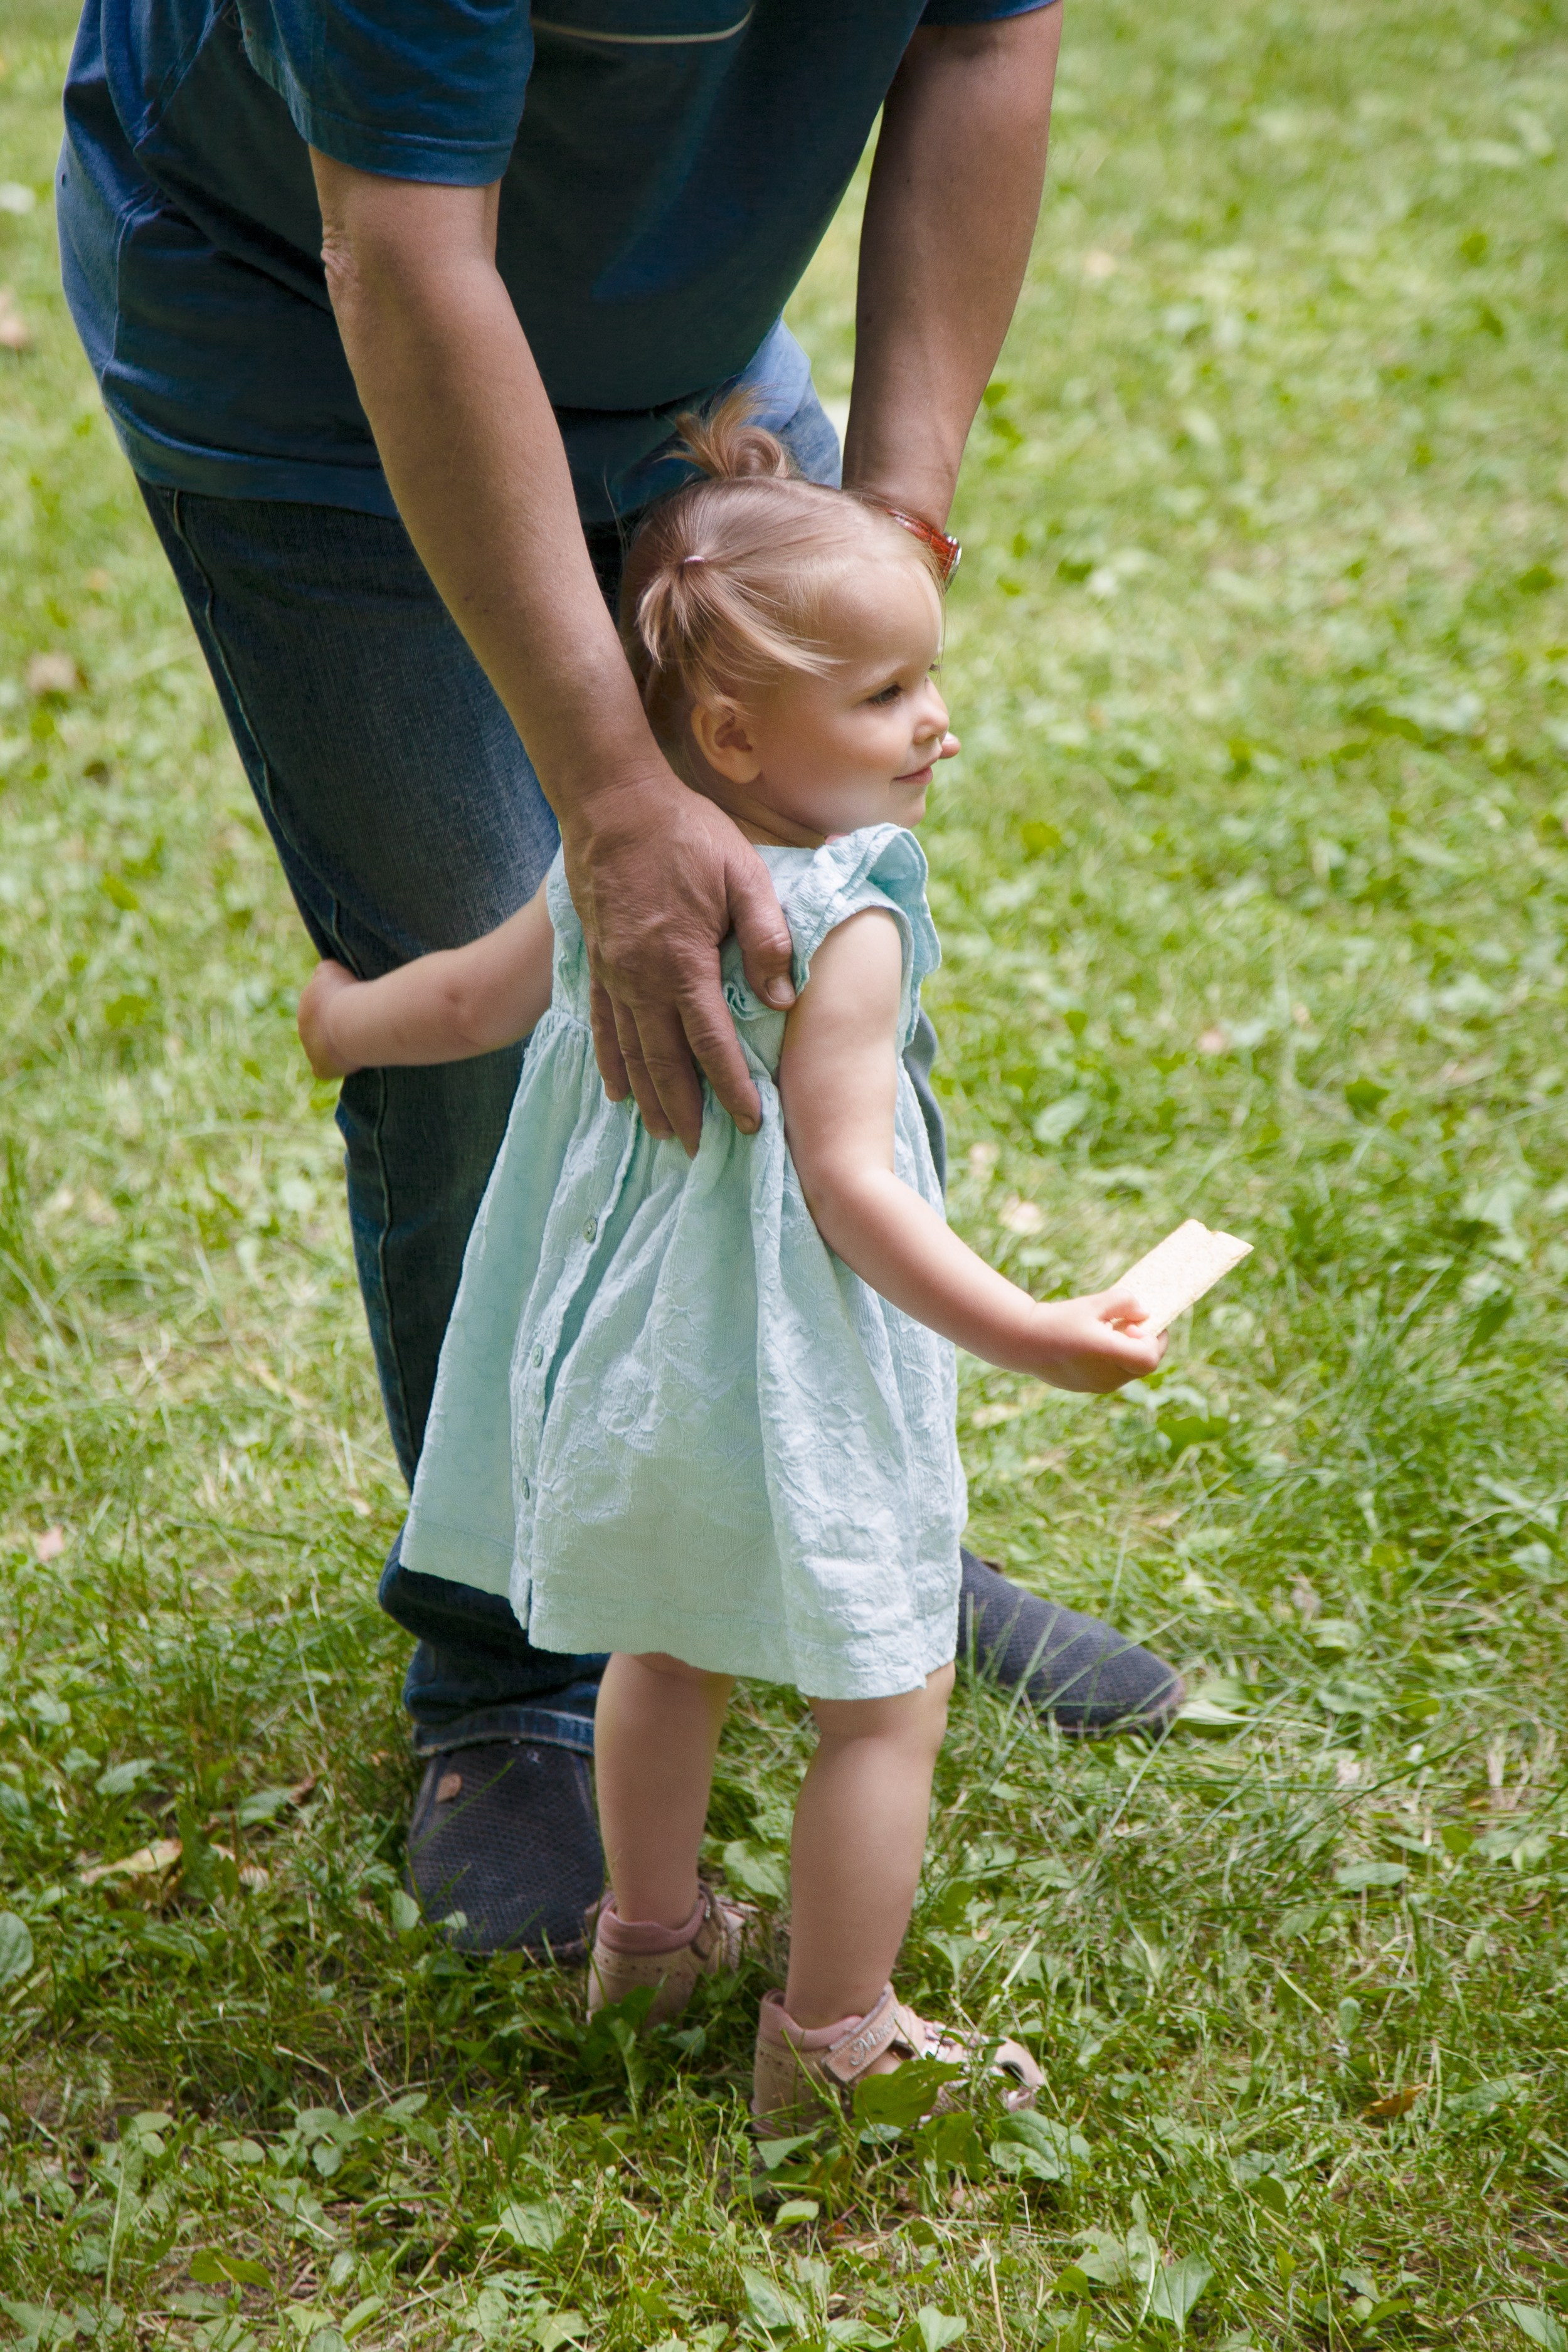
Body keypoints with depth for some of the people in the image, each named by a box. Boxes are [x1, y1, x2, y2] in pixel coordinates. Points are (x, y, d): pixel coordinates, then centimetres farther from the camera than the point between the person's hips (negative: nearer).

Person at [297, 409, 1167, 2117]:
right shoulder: (841, 924, -25)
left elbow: (473, 994, 14)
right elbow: (846, 1185, -28)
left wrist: (346, 1022, 35)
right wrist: (1030, 1335, -29)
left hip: (623, 1357, 8)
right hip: (787, 1385, -8)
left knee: (666, 1648, 28)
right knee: (883, 1703, 7)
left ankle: (649, 1930, 46)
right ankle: (833, 2040, 14)